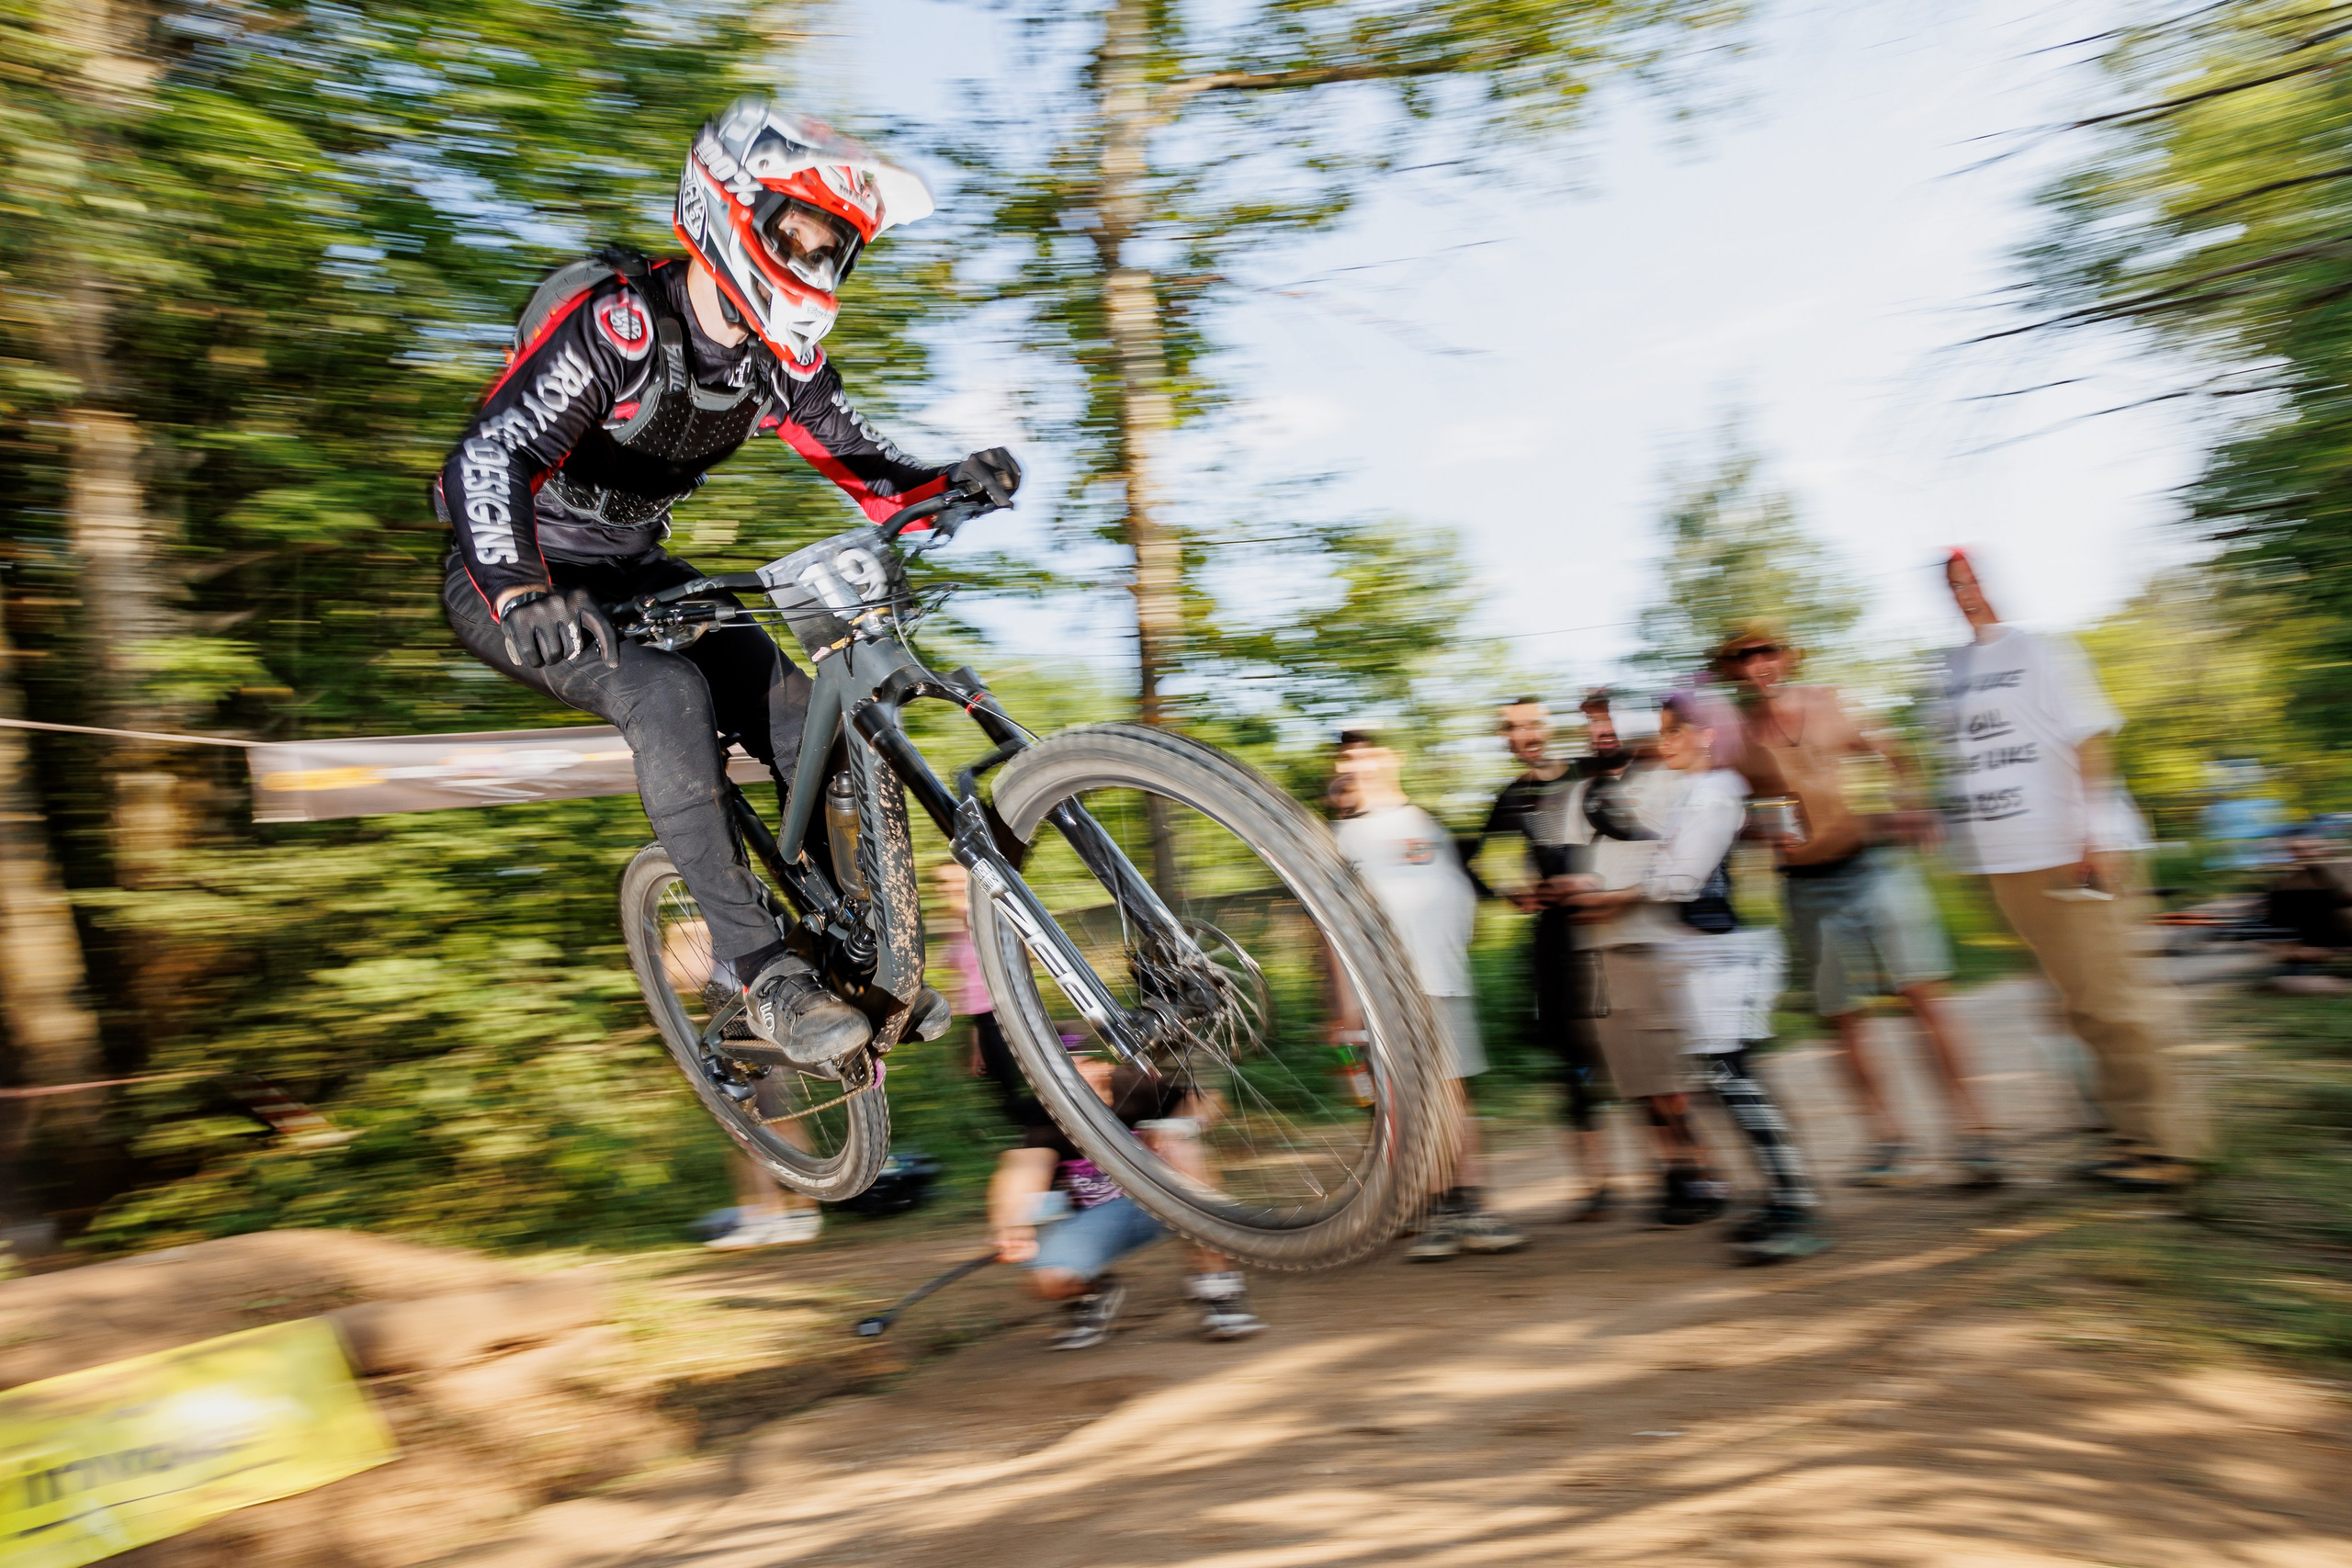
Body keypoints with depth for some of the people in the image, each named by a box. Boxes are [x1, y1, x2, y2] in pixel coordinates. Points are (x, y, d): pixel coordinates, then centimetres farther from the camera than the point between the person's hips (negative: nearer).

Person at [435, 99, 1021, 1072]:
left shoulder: (780, 355, -4)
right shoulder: (614, 323, -25)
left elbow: (859, 460, -3)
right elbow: (490, 455, -35)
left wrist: (951, 482, -26)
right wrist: (522, 592, -55)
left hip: (632, 573, 7)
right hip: (511, 586, -6)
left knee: (803, 719, -11)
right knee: (670, 695, -34)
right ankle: (765, 981, -31)